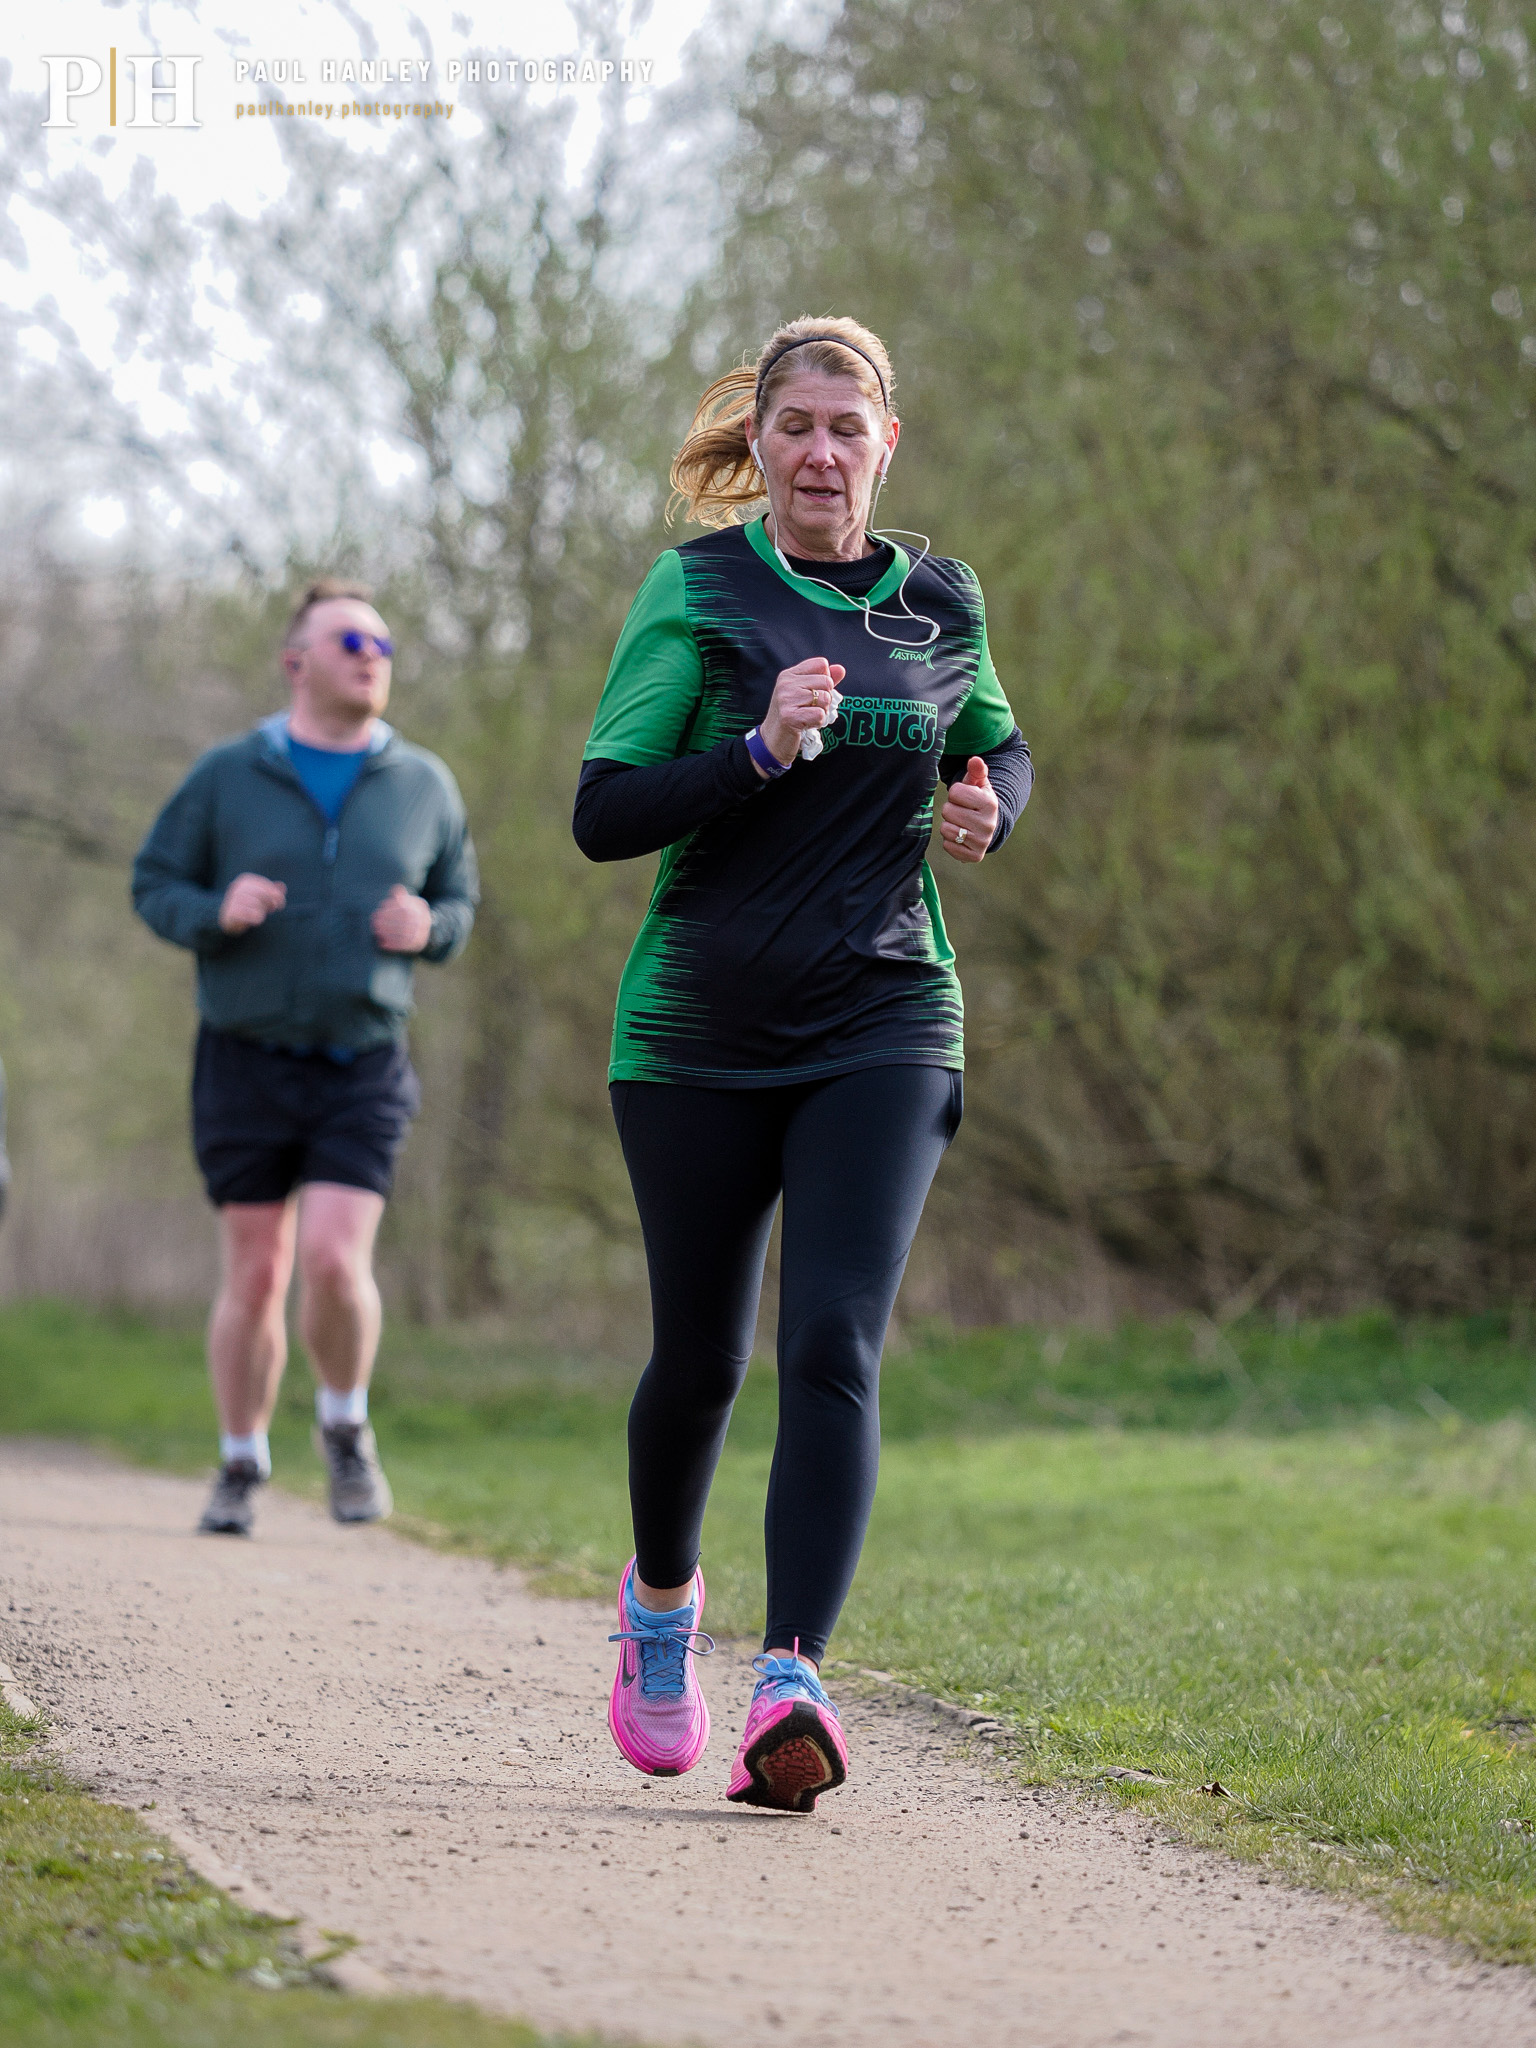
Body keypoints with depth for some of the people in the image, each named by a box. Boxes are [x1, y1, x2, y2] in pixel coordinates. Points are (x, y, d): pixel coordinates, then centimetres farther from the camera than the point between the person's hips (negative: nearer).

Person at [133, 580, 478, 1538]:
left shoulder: (424, 785, 5)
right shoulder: (227, 777, 0)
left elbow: (462, 898, 15)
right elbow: (154, 885, 4)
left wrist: (429, 928, -9)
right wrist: (216, 912, -17)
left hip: (365, 1069, 0)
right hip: (247, 1063, 0)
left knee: (335, 1259, -15)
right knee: (255, 1277, 3)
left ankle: (346, 1425, 11)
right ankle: (242, 1466, 20)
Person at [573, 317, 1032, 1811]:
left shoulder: (940, 605, 8)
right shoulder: (697, 592, -2)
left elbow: (997, 747, 27)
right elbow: (602, 814, -8)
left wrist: (986, 807, 3)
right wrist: (764, 748, -22)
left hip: (881, 1030, 1)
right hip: (701, 1030, -1)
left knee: (835, 1349, -16)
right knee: (699, 1356, 10)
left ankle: (793, 1683, -24)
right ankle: (661, 1597, 40)